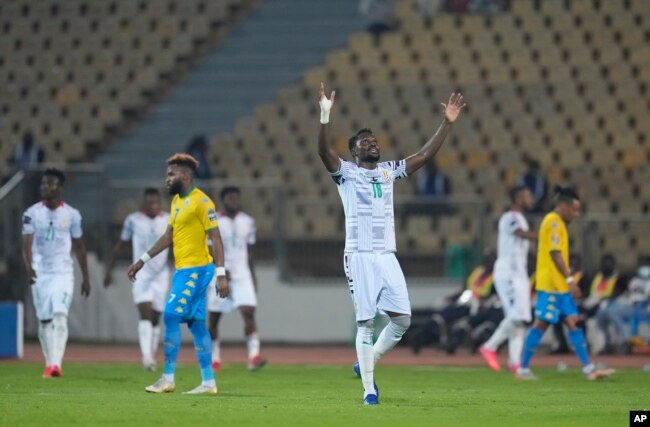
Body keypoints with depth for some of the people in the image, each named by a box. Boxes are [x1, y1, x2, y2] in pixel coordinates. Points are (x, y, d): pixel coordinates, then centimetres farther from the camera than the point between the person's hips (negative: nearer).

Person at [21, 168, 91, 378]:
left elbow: (79, 247, 10)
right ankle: (49, 364, 18)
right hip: (40, 273, 1)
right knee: (44, 320, 6)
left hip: (63, 272, -1)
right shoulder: (32, 213, 0)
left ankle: (56, 364, -26)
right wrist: (29, 268, -27)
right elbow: (27, 245, -8)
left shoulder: (71, 215, 2)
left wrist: (86, 278, 12)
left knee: (60, 316, -17)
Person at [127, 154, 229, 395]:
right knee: (196, 323, 6)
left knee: (171, 316, -12)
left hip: (196, 269, -9)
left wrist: (221, 274, -20)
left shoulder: (201, 202, -12)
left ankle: (168, 379, -8)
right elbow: (168, 237, 24)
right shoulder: (176, 201, 15)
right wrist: (142, 261, 23)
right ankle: (208, 383, 7)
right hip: (183, 270, 9)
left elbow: (215, 238, -14)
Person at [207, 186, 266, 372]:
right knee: (213, 318, 5)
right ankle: (214, 358, 21)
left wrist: (253, 276, 18)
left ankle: (254, 356, -23)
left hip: (242, 275, 2)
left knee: (249, 312, -15)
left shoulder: (247, 222, 8)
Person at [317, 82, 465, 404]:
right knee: (366, 322, -6)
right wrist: (325, 117, -31)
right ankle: (368, 388, 0)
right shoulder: (346, 172, 2)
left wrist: (447, 123, 6)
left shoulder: (388, 171, 16)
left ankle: (367, 363, 22)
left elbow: (424, 155, 14)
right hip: (359, 256, -5)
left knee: (402, 319, 0)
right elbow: (324, 152, -17)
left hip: (387, 257, 5)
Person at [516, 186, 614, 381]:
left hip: (560, 286, 10)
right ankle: (523, 368, 0)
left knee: (573, 322, 5)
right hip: (551, 284, -10)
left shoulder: (556, 223, 19)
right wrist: (569, 279, -20)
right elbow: (555, 253, -19)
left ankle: (588, 369, 2)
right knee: (541, 324, -6)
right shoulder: (553, 222, -12)